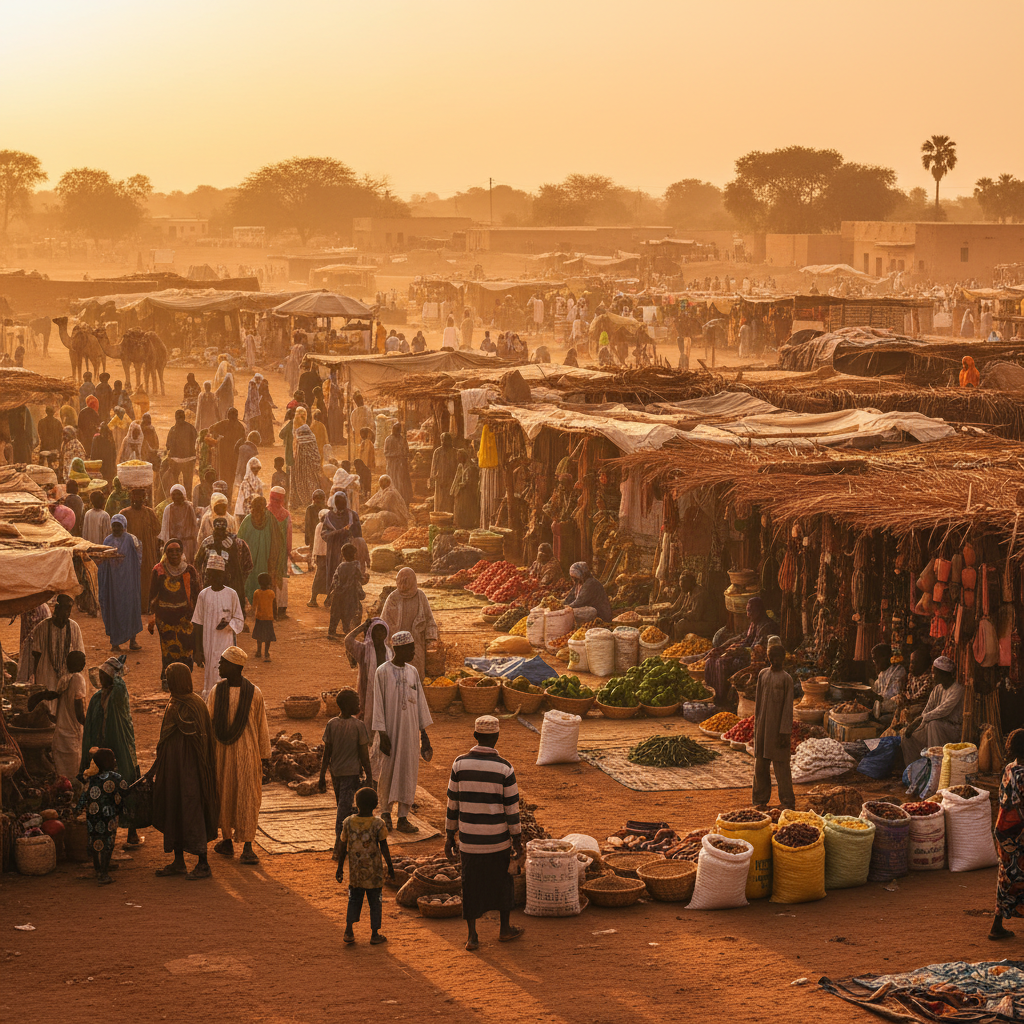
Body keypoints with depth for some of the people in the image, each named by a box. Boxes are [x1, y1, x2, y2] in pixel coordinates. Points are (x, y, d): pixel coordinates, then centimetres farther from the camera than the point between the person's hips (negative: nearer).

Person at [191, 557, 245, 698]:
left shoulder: (231, 595, 0)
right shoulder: (203, 595, 3)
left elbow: (239, 619, 6)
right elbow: (198, 625, 5)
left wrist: (228, 625, -17)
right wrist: (198, 651, 2)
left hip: (225, 643, -1)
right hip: (208, 644, 2)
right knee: (210, 677, 3)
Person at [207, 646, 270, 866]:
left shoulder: (253, 693, -6)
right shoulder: (217, 691, 1)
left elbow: (261, 726, 0)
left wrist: (263, 757, 1)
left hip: (246, 753, -3)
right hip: (222, 752, 3)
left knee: (247, 798, -3)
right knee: (224, 797, 10)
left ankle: (247, 847, -2)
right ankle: (227, 840, 24)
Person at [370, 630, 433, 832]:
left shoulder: (413, 672, 5)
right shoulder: (382, 672, -9)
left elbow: (420, 702, 10)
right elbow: (378, 704, -9)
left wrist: (423, 732, 9)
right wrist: (382, 734, -13)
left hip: (410, 731, 4)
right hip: (390, 730, -4)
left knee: (408, 772, 4)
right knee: (387, 771, 4)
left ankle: (403, 817, 8)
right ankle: (386, 812, 21)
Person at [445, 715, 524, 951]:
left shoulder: (460, 764, -7)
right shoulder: (504, 768, -13)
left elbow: (453, 805, -1)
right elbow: (512, 809, -8)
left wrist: (450, 837, 8)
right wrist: (517, 841, 2)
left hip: (468, 840, 1)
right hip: (498, 840, -1)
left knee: (471, 885, 12)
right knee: (502, 880, 19)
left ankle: (472, 936, 14)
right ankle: (504, 928, 30)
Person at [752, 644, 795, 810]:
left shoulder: (786, 679, -8)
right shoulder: (763, 674, 8)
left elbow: (788, 707, -11)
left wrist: (785, 732, -15)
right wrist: (756, 726, 12)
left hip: (778, 726, -5)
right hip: (762, 726, 5)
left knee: (781, 764, -4)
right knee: (761, 763, 6)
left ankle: (787, 802, 1)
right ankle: (761, 800, 14)